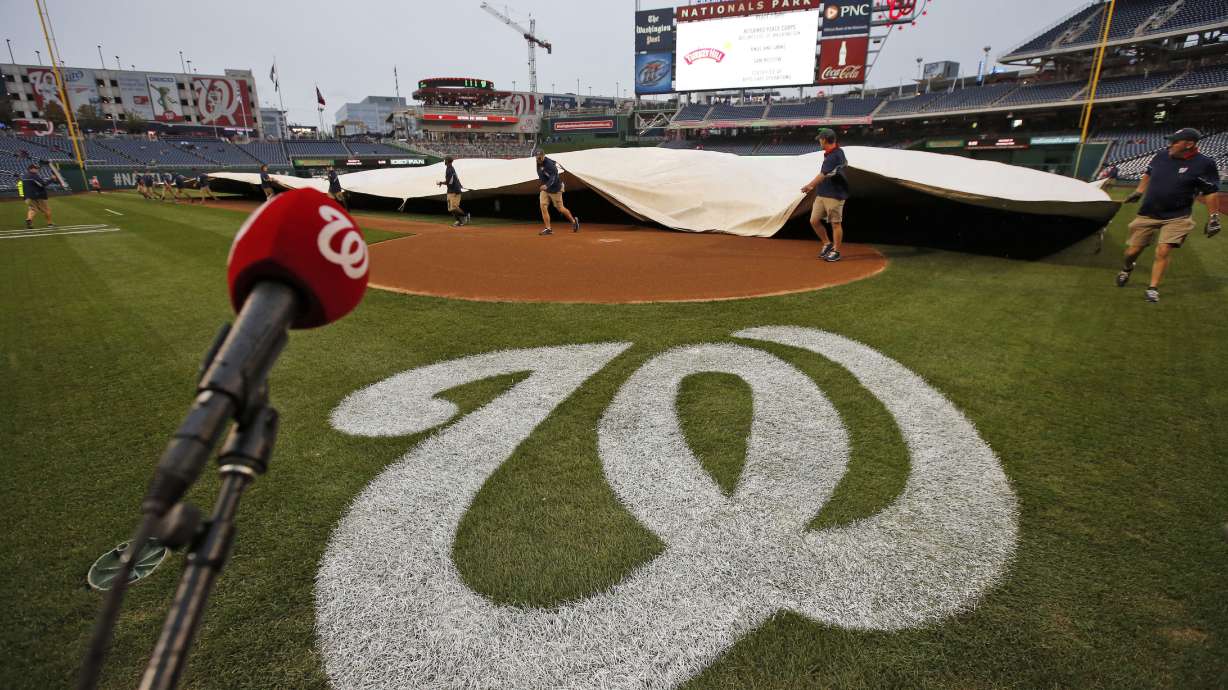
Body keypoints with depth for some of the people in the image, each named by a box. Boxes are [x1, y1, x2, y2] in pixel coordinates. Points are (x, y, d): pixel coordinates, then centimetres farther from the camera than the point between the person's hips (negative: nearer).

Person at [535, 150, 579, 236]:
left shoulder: (549, 164, -25)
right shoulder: (538, 163, -1)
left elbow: (553, 178, -36)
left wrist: (546, 185, -52)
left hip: (555, 188, -7)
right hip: (545, 189, 7)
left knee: (560, 208, 3)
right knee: (543, 207, -7)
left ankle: (574, 221, 26)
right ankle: (548, 229, -3)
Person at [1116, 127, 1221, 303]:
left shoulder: (1203, 164, -11)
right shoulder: (1161, 155, -1)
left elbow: (1211, 192, -6)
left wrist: (1214, 217, -8)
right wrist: (1138, 192, 20)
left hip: (1177, 218, -3)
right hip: (1148, 214, 3)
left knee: (1163, 252, -14)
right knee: (1132, 251, 5)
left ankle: (1153, 288, -1)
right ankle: (1127, 268, 36)